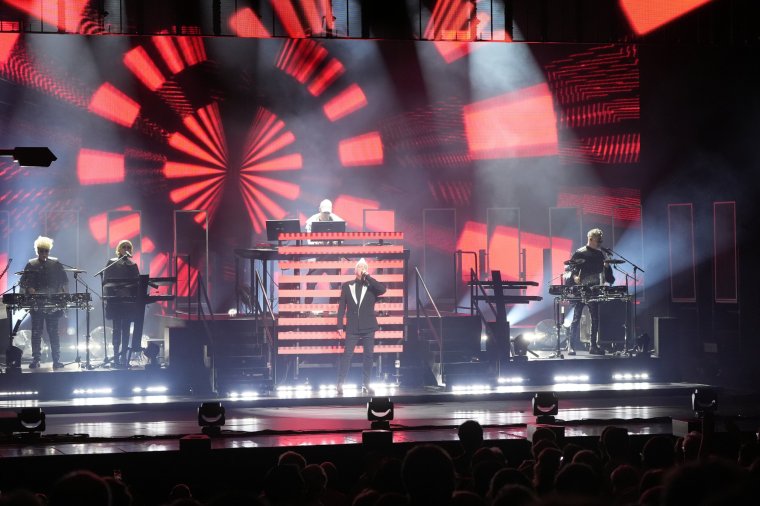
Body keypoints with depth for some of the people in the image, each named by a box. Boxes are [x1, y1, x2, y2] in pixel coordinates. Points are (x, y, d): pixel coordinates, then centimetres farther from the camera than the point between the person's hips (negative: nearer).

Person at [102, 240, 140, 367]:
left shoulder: (132, 265, 12)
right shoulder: (111, 263, 6)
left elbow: (137, 283, 8)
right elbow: (105, 282, 2)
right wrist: (108, 297, -9)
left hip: (129, 302, 2)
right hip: (115, 302, -2)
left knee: (126, 328, 1)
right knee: (117, 328, -3)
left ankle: (124, 356, 4)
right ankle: (116, 356, -2)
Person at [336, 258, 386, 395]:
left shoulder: (371, 286, 4)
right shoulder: (347, 286, 5)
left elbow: (382, 289, -19)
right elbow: (342, 306, 4)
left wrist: (367, 276, -14)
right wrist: (340, 325, -3)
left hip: (368, 327, 1)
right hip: (352, 327, -1)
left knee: (368, 356, 4)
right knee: (347, 355, -5)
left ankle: (365, 384, 11)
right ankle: (340, 384, -2)